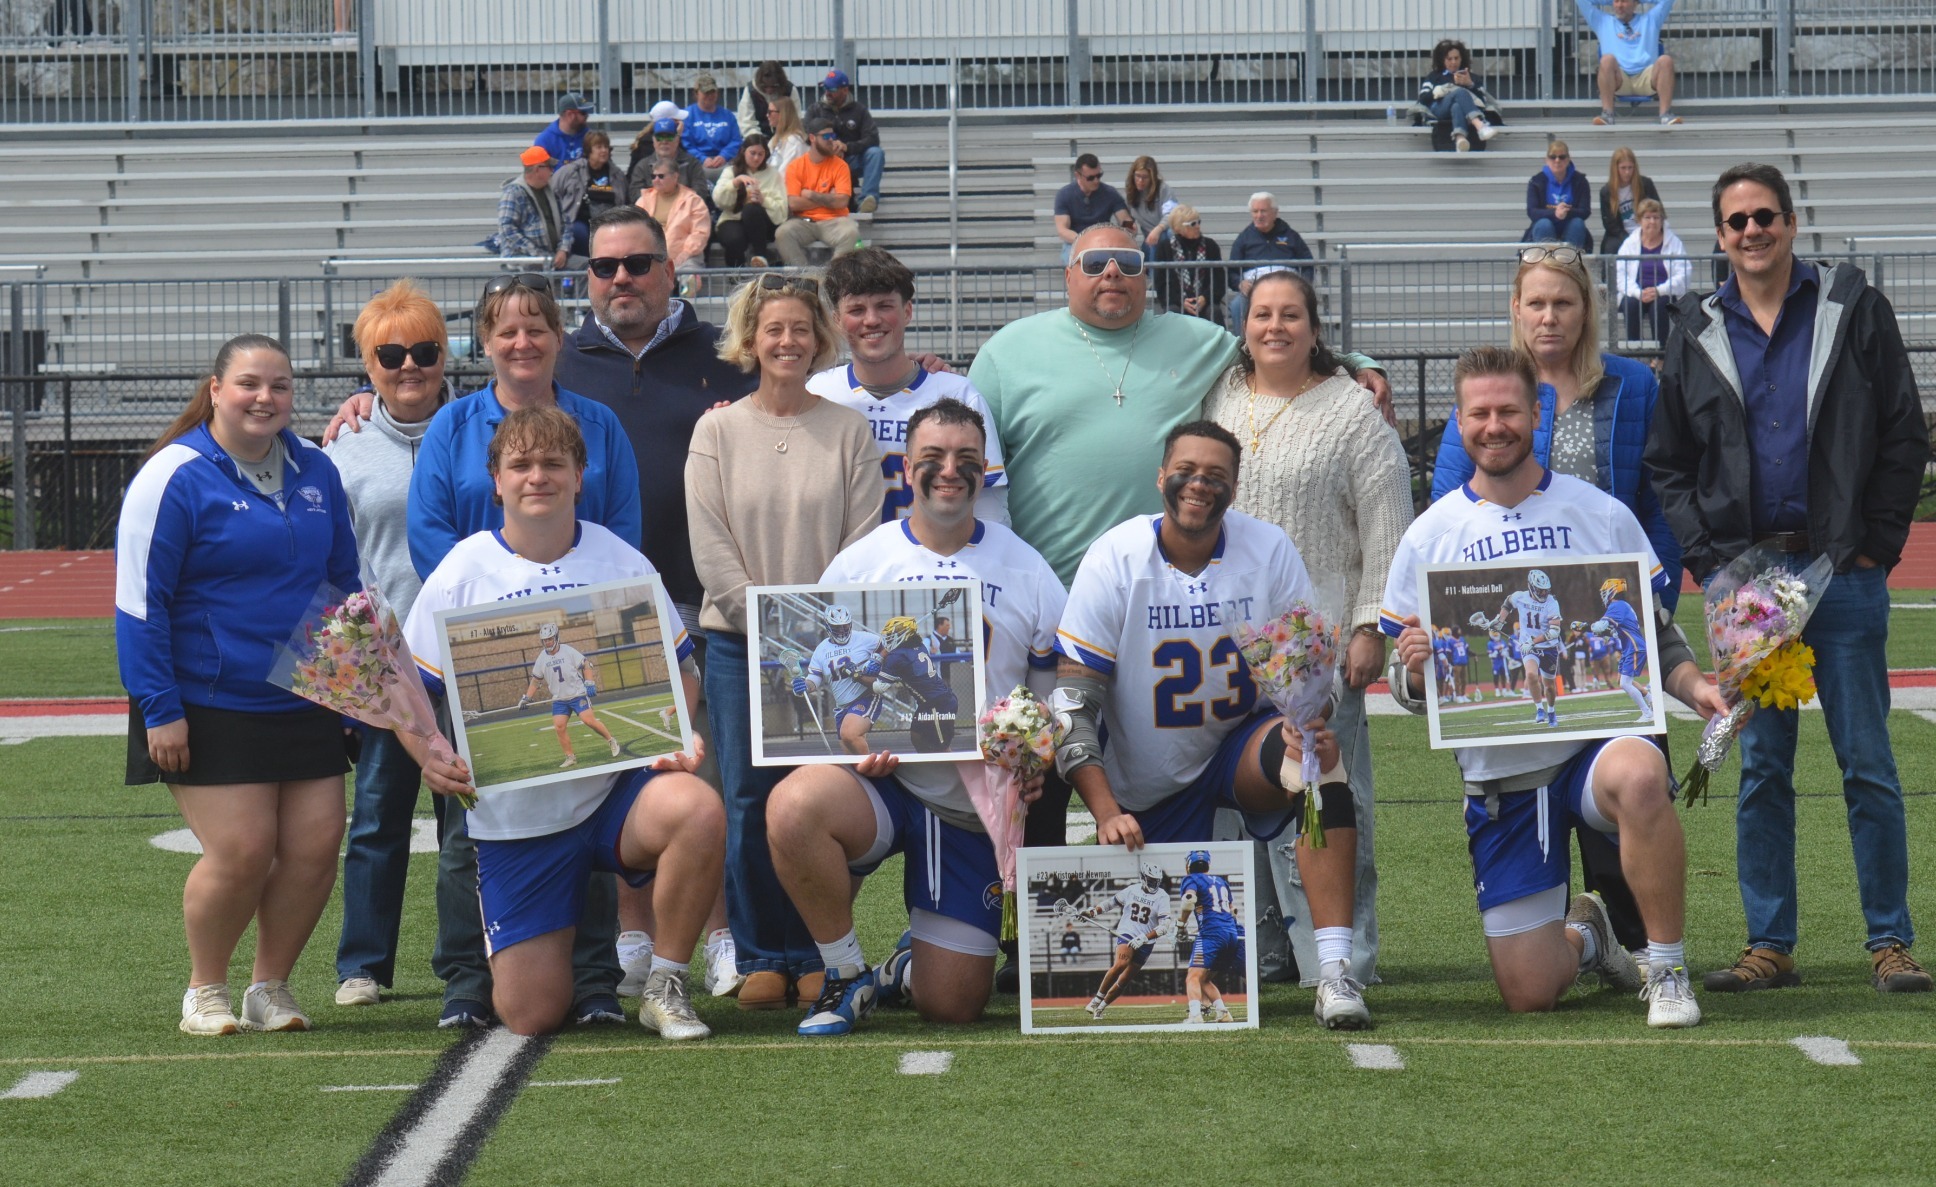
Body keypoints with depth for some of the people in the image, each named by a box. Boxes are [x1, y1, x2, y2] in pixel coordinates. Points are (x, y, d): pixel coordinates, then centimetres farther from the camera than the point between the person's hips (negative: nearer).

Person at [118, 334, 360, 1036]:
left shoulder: (315, 473, 9)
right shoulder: (176, 477, -9)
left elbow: (345, 582, 19)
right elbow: (139, 601, -10)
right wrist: (158, 710, -14)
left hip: (305, 706, 5)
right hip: (209, 708, -5)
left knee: (315, 846, -2)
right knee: (241, 852, -10)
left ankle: (271, 987, 17)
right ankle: (205, 991, 12)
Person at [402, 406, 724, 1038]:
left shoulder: (622, 565, 2)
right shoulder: (462, 575, -1)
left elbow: (679, 674, 7)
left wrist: (681, 741, -14)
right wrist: (429, 755, -18)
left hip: (613, 789, 0)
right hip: (516, 813, 0)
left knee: (697, 810, -35)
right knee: (530, 1012, -7)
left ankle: (665, 985, -12)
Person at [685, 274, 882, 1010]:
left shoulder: (849, 431, 4)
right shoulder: (718, 432, 4)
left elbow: (862, 542, 1)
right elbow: (711, 549, -1)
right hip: (740, 643, 0)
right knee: (749, 800, 0)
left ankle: (817, 959, 7)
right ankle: (760, 959, 7)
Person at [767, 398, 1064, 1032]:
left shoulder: (1029, 574, 5)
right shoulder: (858, 563, 4)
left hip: (976, 805, 1)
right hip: (881, 779, -1)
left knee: (953, 1005, -6)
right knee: (795, 806, -37)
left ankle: (913, 964, 34)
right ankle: (847, 973, -13)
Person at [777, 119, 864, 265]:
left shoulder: (839, 165, 2)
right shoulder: (795, 166, 2)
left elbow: (842, 201, -9)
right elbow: (793, 203, -8)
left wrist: (811, 195, -7)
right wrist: (828, 199, -6)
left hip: (833, 221, 0)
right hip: (804, 222, 0)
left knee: (850, 232, -32)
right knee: (783, 233, -30)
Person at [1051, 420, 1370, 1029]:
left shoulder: (1269, 550, -9)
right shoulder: (1115, 558, -13)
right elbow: (1072, 696, -14)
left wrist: (1310, 723, -29)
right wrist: (1106, 811, -25)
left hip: (1242, 744, 0)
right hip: (1149, 786, 0)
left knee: (1316, 755, -34)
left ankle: (1335, 971, -38)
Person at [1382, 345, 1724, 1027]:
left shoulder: (1602, 516, 3)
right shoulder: (1429, 537, 4)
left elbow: (1659, 638, 9)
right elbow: (1409, 690, 7)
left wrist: (1695, 687, -12)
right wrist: (1414, 670, -17)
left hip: (1597, 735, -1)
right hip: (1499, 769, 1)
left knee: (1639, 778, -40)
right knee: (1529, 993, -3)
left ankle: (1666, 969, -20)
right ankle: (1583, 938, 36)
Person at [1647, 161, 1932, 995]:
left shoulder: (1852, 308, 3)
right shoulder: (1696, 330, 10)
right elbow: (1667, 462, 13)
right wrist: (1706, 558, 1)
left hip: (1842, 572, -2)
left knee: (1867, 763, -1)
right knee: (1760, 768, 5)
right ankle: (1769, 946, 10)